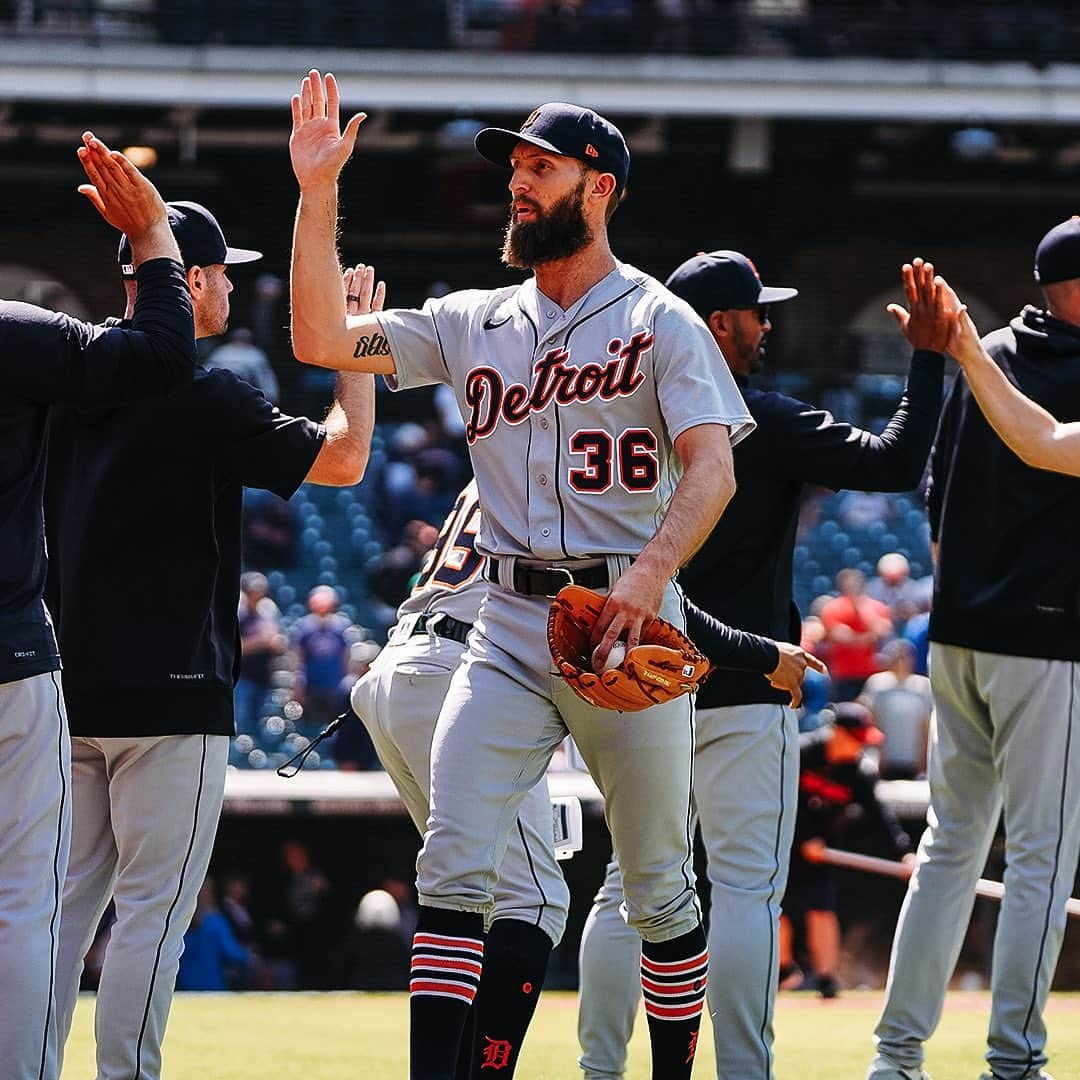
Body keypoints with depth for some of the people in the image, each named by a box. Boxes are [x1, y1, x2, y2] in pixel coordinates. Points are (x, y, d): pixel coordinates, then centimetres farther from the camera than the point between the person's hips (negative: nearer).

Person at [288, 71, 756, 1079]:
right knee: (453, 864, -10)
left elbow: (712, 466, -12)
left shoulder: (661, 322, 0)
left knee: (659, 884, 4)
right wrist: (317, 196, -4)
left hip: (627, 621, -3)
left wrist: (651, 571, -30)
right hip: (507, 628, 3)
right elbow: (322, 341, 5)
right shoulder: (476, 323, 13)